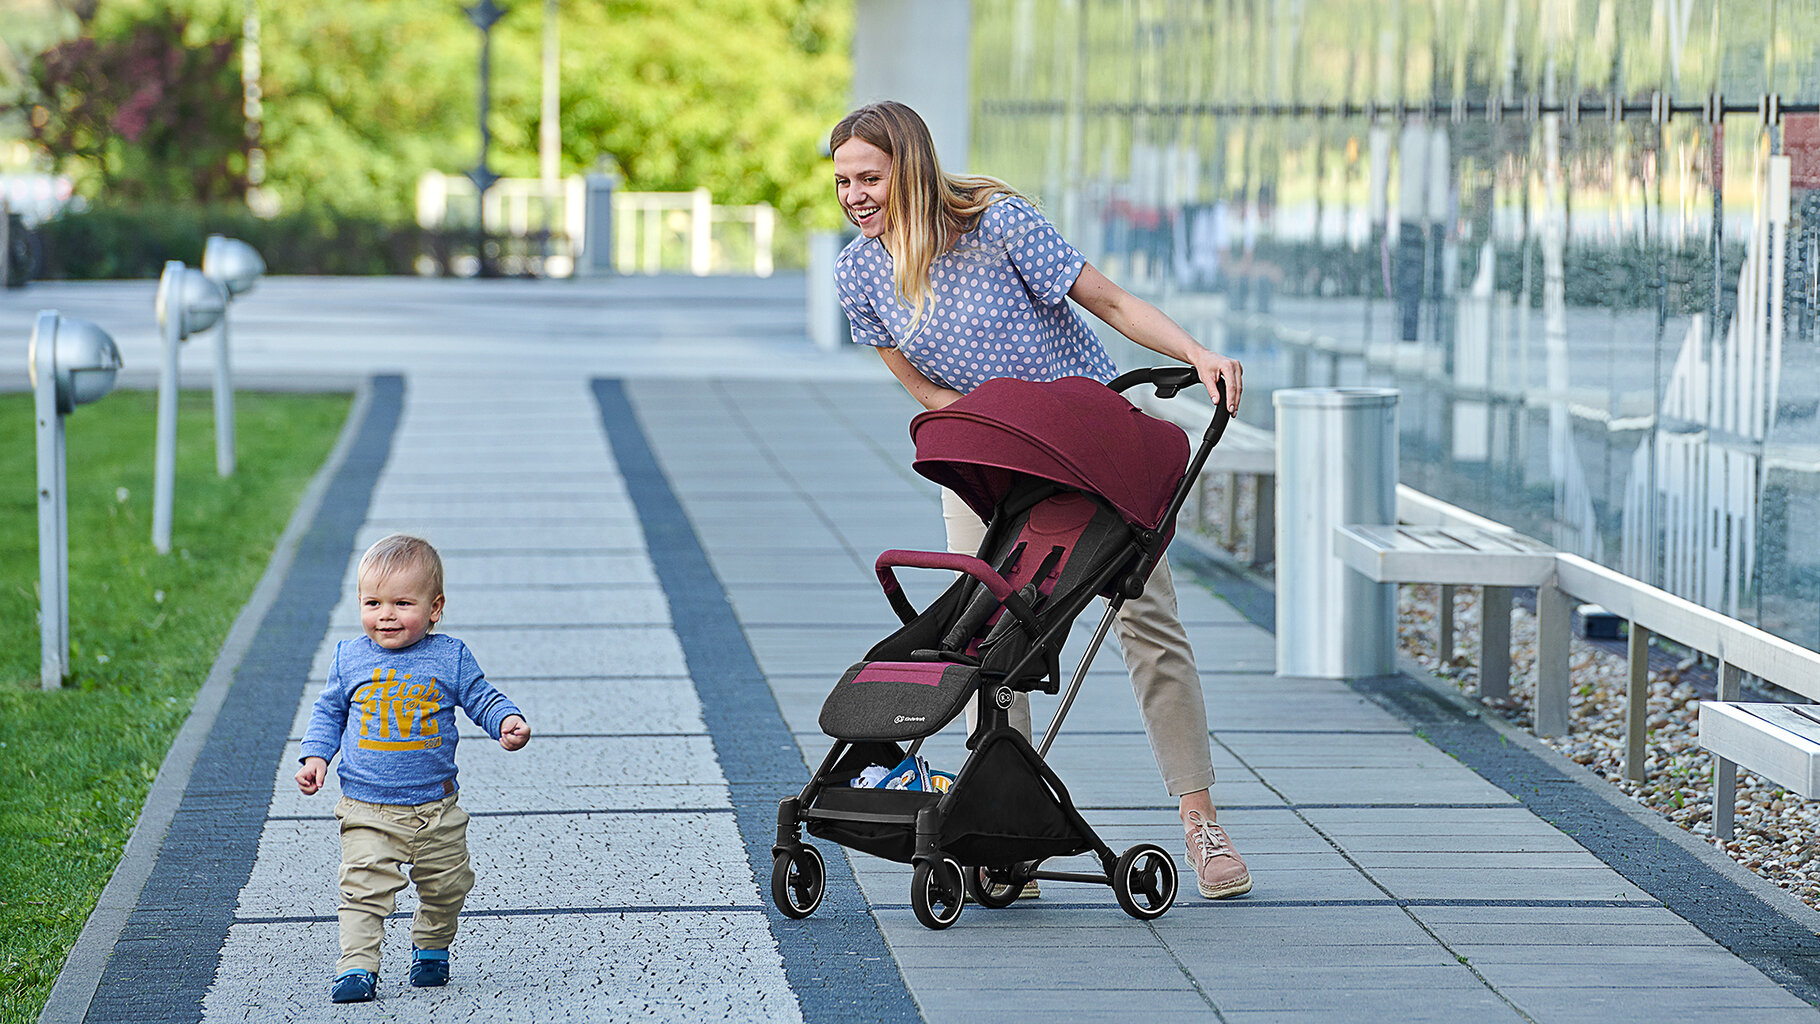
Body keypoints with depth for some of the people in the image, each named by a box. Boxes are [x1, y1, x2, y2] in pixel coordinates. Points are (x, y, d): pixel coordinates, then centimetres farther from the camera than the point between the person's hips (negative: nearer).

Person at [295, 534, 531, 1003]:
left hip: (436, 811, 1)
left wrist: (507, 722, -16)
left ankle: (431, 948, 37)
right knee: (364, 889, -14)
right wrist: (316, 756, 1)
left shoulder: (449, 657, -3)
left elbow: (481, 699, 3)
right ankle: (357, 966, -12)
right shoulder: (349, 658, 1)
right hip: (367, 813, -1)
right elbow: (328, 712, 13)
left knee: (445, 888, 13)